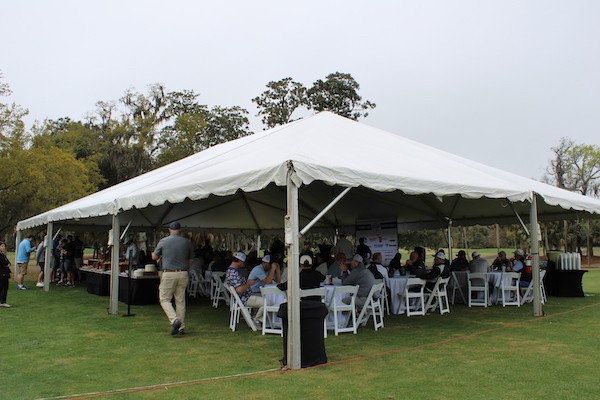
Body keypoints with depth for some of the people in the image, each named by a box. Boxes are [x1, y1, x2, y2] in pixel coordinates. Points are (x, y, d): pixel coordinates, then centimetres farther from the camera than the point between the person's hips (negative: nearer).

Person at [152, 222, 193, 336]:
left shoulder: (163, 241, -2)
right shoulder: (187, 242, 5)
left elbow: (154, 257, 9)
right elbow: (190, 260, 12)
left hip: (168, 274, -3)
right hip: (183, 274, 3)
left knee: (164, 299, 6)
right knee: (180, 301, 10)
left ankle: (175, 320, -14)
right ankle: (181, 328, 12)